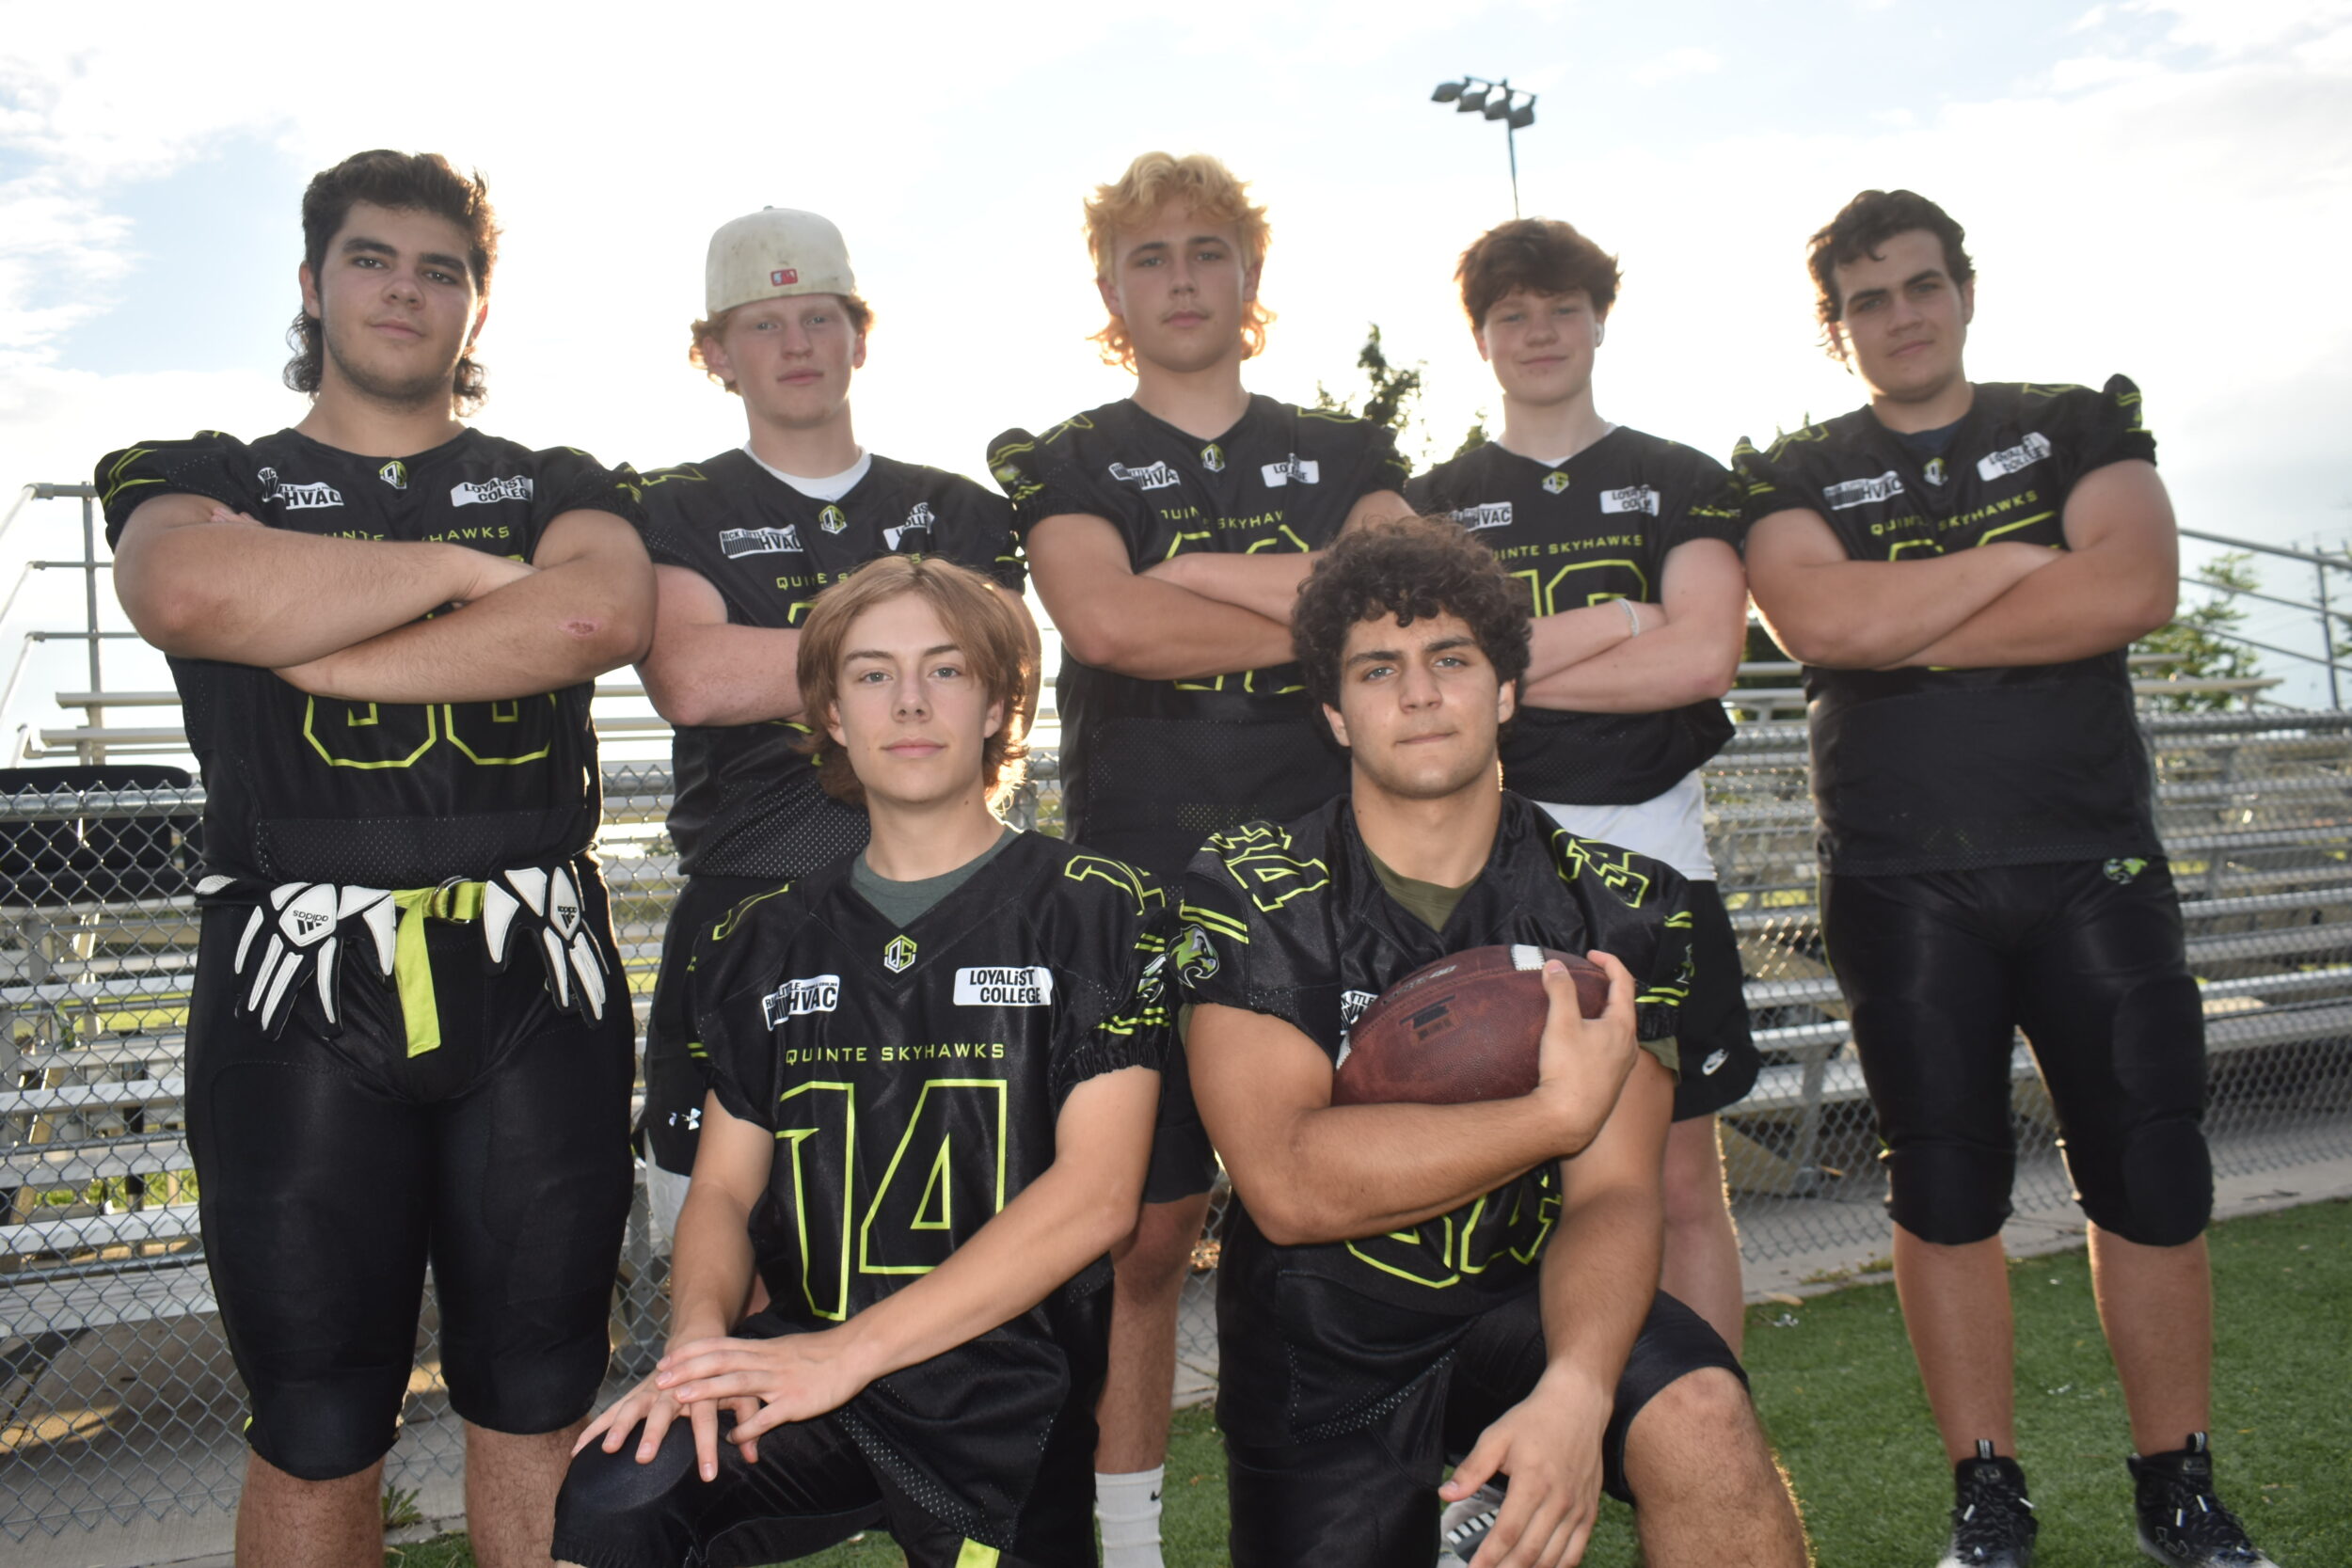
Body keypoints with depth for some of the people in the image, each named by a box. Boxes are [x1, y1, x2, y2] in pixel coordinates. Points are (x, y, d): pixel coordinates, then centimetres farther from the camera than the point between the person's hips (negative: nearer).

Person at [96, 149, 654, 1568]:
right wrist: (467, 566, -6)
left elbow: (606, 614, -11)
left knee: (541, 1410, 9)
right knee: (316, 1433, 9)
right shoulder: (196, 481, 13)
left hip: (537, 979, 1)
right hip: (299, 990, 0)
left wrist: (314, 653, -9)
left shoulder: (561, 485, 14)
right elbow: (191, 593, -13)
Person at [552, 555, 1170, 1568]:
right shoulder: (765, 942, 13)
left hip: (1006, 1398, 0)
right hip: (798, 1365, 1)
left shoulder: (1093, 910, 0)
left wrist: (848, 1350, -17)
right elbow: (724, 1185, 11)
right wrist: (701, 1338, -12)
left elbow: (1096, 1195, -10)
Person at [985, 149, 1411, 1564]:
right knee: (1144, 1227, 3)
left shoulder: (1344, 453, 16)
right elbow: (1105, 619, -14)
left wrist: (1211, 573, -11)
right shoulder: (1067, 465, 9)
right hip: (1141, 880, -1)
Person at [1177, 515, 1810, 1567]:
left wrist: (1575, 1394, -33)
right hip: (1319, 1342, 0)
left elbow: (1614, 1193, -14)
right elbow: (1288, 1186, -23)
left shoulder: (1615, 908, -6)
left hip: (1524, 1300, 0)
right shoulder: (1251, 893, -12)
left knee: (1702, 1425, -27)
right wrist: (1559, 1112, -24)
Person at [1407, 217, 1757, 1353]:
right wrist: (1617, 622, -6)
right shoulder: (1434, 502, 13)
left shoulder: (1683, 483, 11)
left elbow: (1704, 655, -6)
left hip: (1652, 851, 0)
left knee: (1684, 1182, 5)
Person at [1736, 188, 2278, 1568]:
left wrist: (1910, 629, -13)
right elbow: (1824, 621, -16)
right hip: (1903, 885, -1)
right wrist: (2027, 558, -8)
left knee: (2153, 1177, 4)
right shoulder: (1794, 477, 6)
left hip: (2095, 861, 1)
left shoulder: (2082, 426, 9)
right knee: (1945, 1190, 5)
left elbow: (2136, 587, -10)